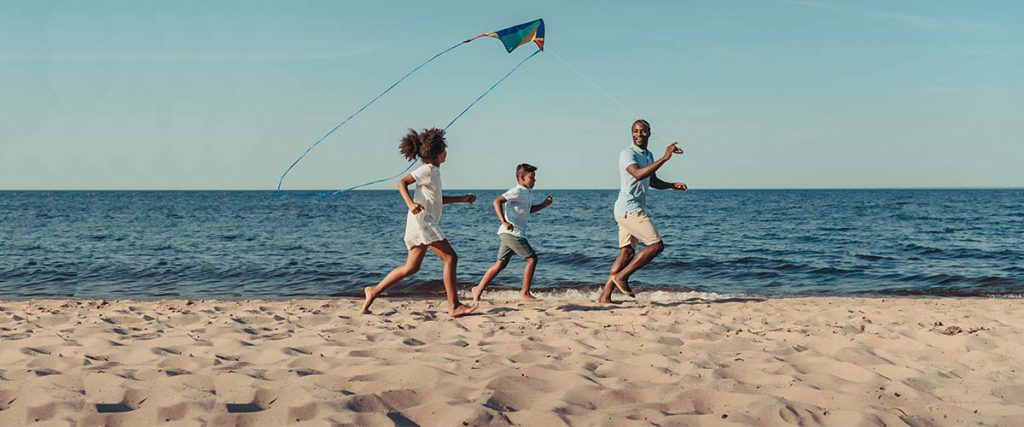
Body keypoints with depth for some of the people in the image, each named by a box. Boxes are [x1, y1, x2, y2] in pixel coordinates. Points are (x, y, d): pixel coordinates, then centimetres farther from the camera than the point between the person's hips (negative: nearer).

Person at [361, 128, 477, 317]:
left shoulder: (434, 171, 21)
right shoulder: (427, 169, -7)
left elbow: (437, 199, 32)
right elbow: (402, 182, -16)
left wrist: (461, 199, 29)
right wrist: (410, 203, -31)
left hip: (426, 222, 10)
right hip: (422, 220, -10)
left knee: (411, 267, 10)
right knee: (450, 258, -11)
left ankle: (374, 291, 13)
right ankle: (454, 306, -12)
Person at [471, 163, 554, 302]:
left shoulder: (528, 193, 17)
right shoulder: (517, 191, -12)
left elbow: (528, 210, 33)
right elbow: (497, 201, -21)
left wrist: (544, 204, 18)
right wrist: (504, 222, -29)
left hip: (510, 234, 10)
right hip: (512, 232, -10)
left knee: (501, 264, 9)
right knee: (532, 258, -7)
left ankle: (479, 289, 12)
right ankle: (525, 293, -1)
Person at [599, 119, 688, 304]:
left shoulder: (648, 155, 19)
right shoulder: (627, 153, -11)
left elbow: (653, 181, 31)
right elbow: (638, 174, -29)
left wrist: (672, 185, 12)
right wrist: (665, 158, -32)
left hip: (635, 210, 9)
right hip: (629, 209, -9)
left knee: (627, 252, 7)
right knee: (656, 245, -12)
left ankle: (605, 296, 6)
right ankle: (620, 276, -7)